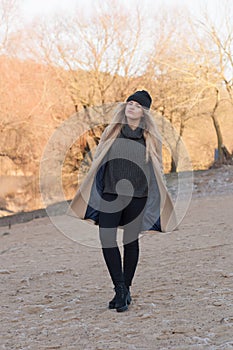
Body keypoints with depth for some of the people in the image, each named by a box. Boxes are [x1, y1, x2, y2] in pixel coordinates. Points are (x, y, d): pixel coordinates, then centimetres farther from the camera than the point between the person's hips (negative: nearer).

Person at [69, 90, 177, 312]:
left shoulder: (150, 138, 5)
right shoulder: (113, 132, 7)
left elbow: (156, 170, 9)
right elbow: (99, 161, 10)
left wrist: (159, 202, 6)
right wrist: (91, 193, 6)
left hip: (137, 196, 0)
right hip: (110, 194, 0)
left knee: (131, 241, 5)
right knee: (107, 239, -12)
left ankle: (124, 290, 16)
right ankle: (121, 290, -6)